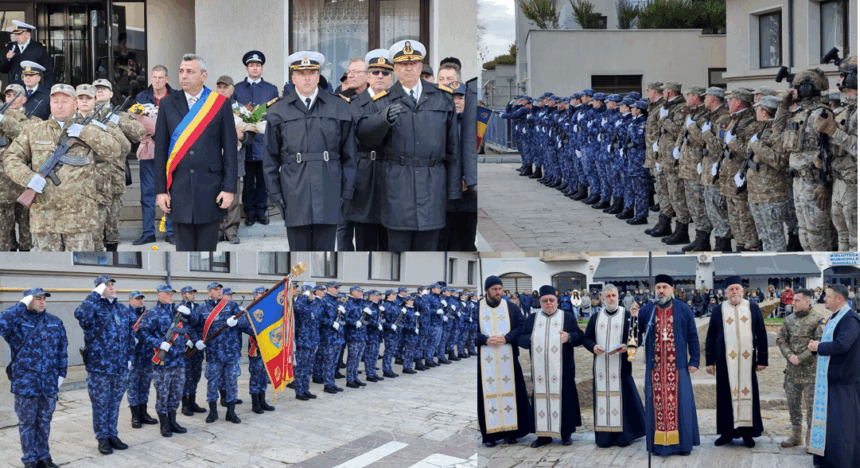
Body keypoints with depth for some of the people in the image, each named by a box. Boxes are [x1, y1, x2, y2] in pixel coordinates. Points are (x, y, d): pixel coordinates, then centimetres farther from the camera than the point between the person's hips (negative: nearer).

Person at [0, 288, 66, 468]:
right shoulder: (17, 321, -5)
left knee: (44, 423, 14)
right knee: (27, 424, 6)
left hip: (49, 385, 3)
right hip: (25, 384, -3)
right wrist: (21, 306, -22)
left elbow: (62, 349, 12)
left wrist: (61, 373, 8)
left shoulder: (55, 322, 7)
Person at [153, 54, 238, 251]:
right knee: (184, 248, 5)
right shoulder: (168, 104, 7)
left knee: (208, 247, 4)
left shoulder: (220, 103, 2)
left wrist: (229, 188, -5)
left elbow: (230, 149, 1)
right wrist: (160, 190, 1)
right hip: (179, 189, 1)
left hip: (210, 190, -1)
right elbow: (160, 150, 6)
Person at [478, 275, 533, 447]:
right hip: (485, 360, -1)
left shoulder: (511, 308, 7)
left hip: (508, 359, 1)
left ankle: (511, 431, 7)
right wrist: (485, 340, -16)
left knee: (510, 392, 1)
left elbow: (521, 327, 0)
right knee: (488, 394, -2)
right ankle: (490, 434, 2)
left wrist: (506, 338, -16)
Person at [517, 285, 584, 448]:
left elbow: (580, 336, 4)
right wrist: (531, 339, -13)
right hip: (539, 371, 2)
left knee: (564, 400, 1)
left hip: (562, 371, -1)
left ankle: (566, 433, 12)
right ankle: (544, 435, 10)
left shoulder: (568, 318, 8)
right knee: (541, 401, 2)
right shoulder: (531, 319, 12)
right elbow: (520, 338, 7)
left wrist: (569, 337, -16)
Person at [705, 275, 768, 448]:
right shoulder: (718, 311, 5)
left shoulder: (753, 309, 5)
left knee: (748, 394, 2)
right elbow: (710, 337, 7)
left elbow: (761, 335, 7)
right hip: (725, 361, 0)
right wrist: (710, 361, 3)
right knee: (726, 395, 3)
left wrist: (762, 360, 2)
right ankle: (727, 432, 11)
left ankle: (747, 432, 10)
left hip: (747, 360, 0)